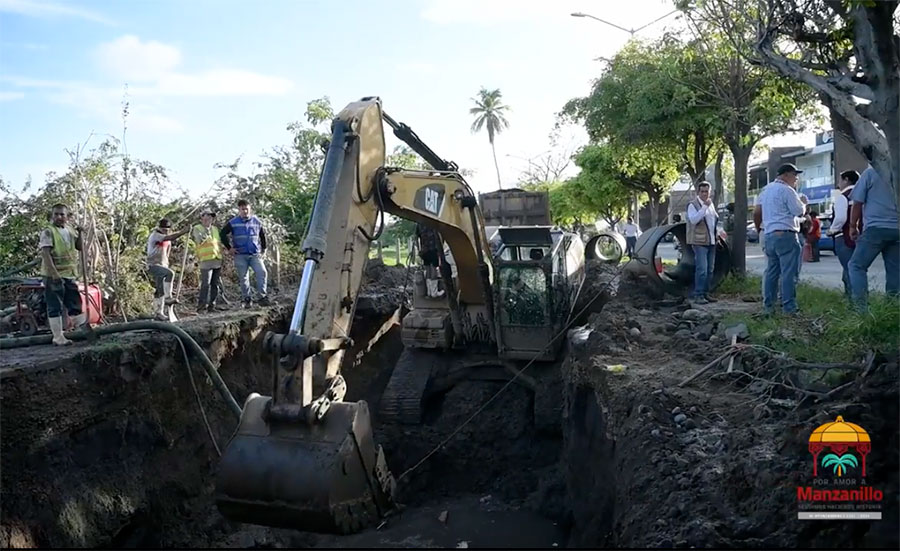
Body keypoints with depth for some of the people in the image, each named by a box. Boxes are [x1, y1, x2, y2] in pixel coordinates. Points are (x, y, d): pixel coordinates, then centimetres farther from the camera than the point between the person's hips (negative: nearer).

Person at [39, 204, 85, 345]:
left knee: (75, 304, 14)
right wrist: (54, 273, -24)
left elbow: (79, 247, 18)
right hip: (54, 275, -7)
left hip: (70, 275, 7)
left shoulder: (69, 230, 12)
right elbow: (45, 253, -16)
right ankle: (58, 338, 3)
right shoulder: (48, 231, -9)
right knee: (55, 307, -1)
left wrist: (79, 234, -1)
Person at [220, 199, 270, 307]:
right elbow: (222, 234, 9)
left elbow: (263, 236, 22)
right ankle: (247, 300, 12)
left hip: (255, 255, 1)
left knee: (262, 273, -18)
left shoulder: (257, 222, 9)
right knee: (243, 278, 3)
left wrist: (263, 250, 18)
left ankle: (262, 297, -14)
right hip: (240, 255, -1)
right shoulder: (233, 223, 2)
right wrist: (229, 248, 4)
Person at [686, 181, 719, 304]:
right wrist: (705, 206, -26)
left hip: (711, 241, 8)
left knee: (710, 270, 10)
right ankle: (698, 295, -11)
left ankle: (705, 293, 18)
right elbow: (694, 219, -23)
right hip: (699, 242, -8)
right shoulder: (693, 205, -7)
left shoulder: (710, 203, 17)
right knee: (702, 270, -14)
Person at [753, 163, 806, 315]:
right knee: (789, 273, -7)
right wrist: (804, 204, 10)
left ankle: (768, 305, 13)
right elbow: (799, 211, -10)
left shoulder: (766, 189, 16)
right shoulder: (786, 190, -10)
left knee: (771, 272, 11)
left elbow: (756, 212, 18)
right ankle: (789, 307, -7)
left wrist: (758, 228, 28)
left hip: (770, 235, 9)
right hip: (786, 235, -9)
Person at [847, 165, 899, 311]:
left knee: (856, 265, 0)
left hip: (876, 228, -5)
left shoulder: (870, 173, -1)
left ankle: (861, 306, -12)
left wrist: (853, 226, 9)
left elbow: (857, 203, -1)